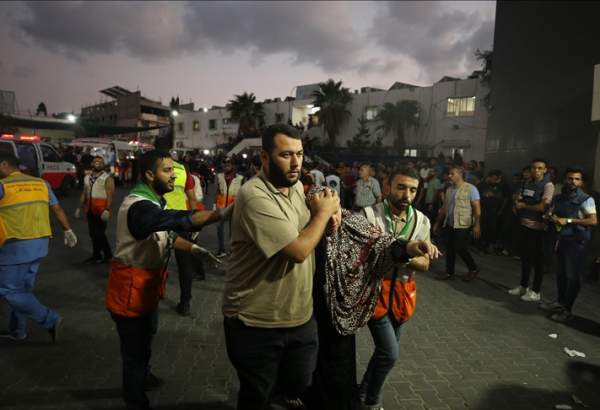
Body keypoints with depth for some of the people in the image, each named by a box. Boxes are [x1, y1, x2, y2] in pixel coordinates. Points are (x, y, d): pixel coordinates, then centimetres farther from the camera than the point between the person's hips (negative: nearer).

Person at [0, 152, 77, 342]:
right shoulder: (41, 183, 9)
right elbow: (57, 208, 14)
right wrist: (68, 231, 22)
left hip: (16, 246, -7)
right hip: (40, 244, 7)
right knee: (23, 288, 18)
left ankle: (51, 320, -2)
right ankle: (18, 331, 28)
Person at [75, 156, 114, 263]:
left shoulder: (107, 178, -7)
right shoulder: (87, 177, 14)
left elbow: (110, 195, -13)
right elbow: (84, 193, 19)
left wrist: (107, 209, -22)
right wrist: (80, 207, 16)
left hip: (101, 209, -7)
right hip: (90, 209, 7)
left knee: (99, 233, -8)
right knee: (93, 233, 10)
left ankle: (108, 254, 7)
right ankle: (97, 255, 21)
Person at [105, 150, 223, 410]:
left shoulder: (155, 201, 3)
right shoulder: (138, 206, -31)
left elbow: (165, 233, 12)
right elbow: (180, 220, -45)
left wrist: (193, 249, 0)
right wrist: (226, 212, -51)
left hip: (148, 281, 10)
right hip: (130, 286, -10)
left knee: (147, 333, 30)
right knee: (134, 347, 8)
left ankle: (143, 375, 56)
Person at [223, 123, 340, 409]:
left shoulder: (297, 185, 2)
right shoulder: (255, 196, -25)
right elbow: (299, 250, -30)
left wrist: (328, 210, -5)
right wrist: (323, 212, -15)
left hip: (301, 316, 7)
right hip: (256, 324, -7)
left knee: (300, 384, 24)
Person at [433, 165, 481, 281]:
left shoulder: (470, 189, -8)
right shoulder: (449, 189, 10)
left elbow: (477, 208, -10)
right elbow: (444, 208, 15)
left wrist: (477, 225, -17)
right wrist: (437, 223, 16)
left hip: (462, 225, -6)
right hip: (448, 224, 6)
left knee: (461, 249, -4)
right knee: (449, 249, 9)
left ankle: (473, 269, 19)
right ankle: (449, 272, 21)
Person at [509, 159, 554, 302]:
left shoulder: (548, 185, -12)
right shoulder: (527, 182, 8)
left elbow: (543, 207, -21)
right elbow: (518, 197, 22)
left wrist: (523, 205, -8)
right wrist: (516, 202, -2)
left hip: (537, 227, -7)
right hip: (523, 224, 7)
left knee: (537, 259, 3)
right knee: (525, 256, 17)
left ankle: (536, 292, 14)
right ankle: (523, 286, 31)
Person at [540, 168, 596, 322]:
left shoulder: (586, 199, -11)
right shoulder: (559, 198, 8)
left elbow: (593, 220, -19)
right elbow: (551, 212, 23)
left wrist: (569, 220, -20)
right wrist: (553, 218, 4)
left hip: (578, 242, -6)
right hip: (562, 239, 6)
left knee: (572, 276, -2)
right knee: (560, 273, 15)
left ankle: (567, 310, 7)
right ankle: (560, 302, 30)